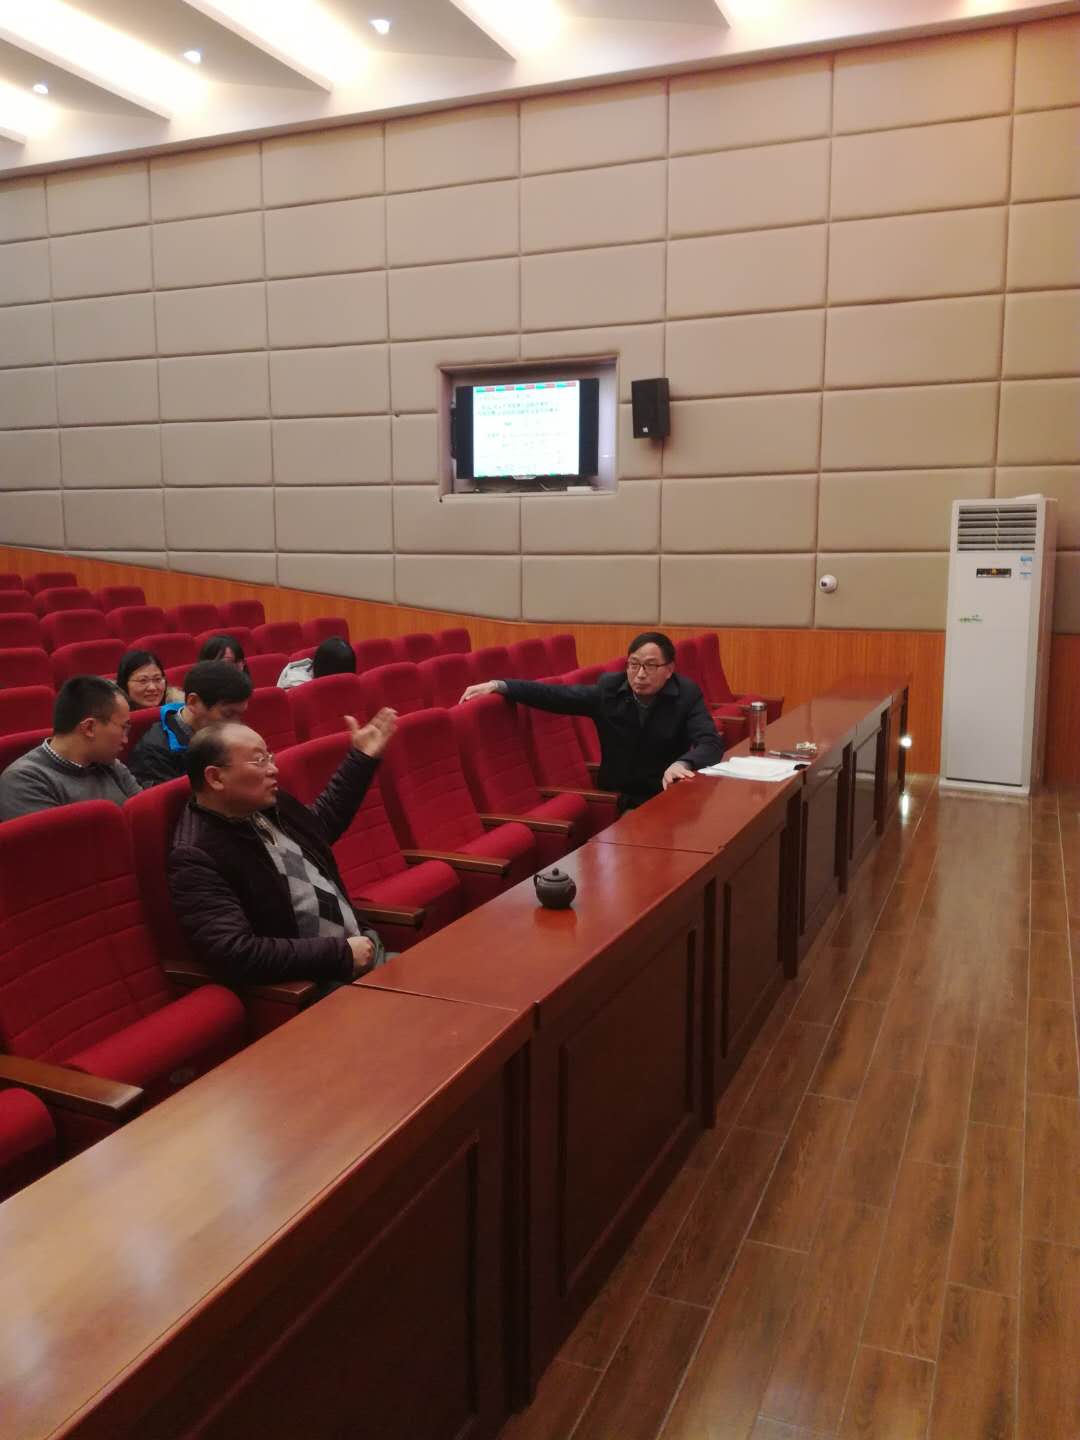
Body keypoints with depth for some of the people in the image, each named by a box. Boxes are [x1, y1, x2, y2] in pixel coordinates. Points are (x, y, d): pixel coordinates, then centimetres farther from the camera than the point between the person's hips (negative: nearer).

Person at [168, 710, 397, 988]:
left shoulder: (271, 806, 7)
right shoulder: (196, 857, -19)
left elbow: (323, 821, 30)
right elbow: (235, 954, -27)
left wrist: (361, 758, 26)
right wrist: (341, 954, -23)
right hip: (310, 989, -8)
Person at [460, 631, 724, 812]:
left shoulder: (687, 695, -7)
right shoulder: (609, 689, -2)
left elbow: (711, 743, -17)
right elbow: (554, 695, -1)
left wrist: (683, 764, -39)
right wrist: (498, 685, -10)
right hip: (617, 799, 2)